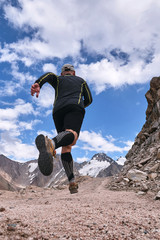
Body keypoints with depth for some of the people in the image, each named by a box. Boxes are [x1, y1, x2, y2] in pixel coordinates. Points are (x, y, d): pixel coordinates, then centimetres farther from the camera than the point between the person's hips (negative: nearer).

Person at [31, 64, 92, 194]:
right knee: (72, 136, -31)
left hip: (58, 110, 3)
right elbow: (89, 100, 25)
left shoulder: (58, 79, 32)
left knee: (66, 147, 5)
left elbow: (49, 75, 6)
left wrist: (37, 84, -14)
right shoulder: (81, 80, 34)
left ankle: (72, 183, -3)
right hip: (75, 107, -2)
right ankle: (51, 143, -65)